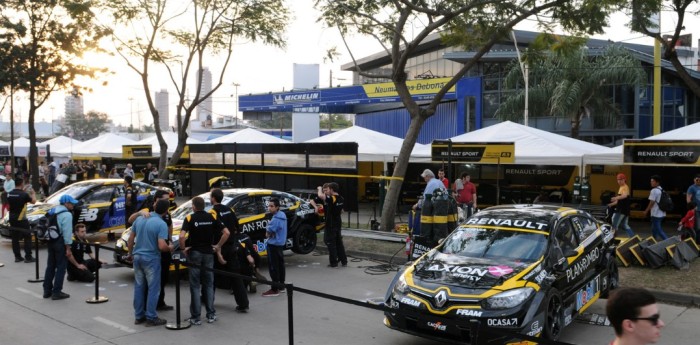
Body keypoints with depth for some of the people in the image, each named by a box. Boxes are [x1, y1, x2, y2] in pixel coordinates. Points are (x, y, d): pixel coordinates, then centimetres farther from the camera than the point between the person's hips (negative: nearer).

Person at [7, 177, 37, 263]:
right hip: (21, 219, -6)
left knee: (15, 238, 11)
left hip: (12, 219, 6)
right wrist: (33, 194, 16)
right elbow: (33, 201, -4)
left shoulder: (9, 194, 2)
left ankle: (17, 256, 15)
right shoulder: (24, 194, -16)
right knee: (27, 237, 2)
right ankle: (28, 257, 1)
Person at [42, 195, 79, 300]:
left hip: (51, 241, 9)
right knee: (61, 268, -2)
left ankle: (47, 290, 21)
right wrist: (68, 248, -15)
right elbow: (67, 232, -17)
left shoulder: (52, 212, 15)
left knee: (50, 266, 15)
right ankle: (56, 292, -1)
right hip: (60, 242, -8)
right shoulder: (67, 214, -13)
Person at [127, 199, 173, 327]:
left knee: (139, 287, 13)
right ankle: (151, 318, 6)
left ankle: (138, 316, 20)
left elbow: (131, 239, 9)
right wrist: (170, 248, -2)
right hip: (151, 259, -6)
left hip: (137, 257, 6)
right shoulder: (161, 224, -16)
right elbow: (162, 246, -23)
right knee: (153, 288, 3)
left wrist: (130, 253, 22)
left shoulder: (140, 219, 3)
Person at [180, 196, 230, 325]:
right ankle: (211, 314, 15)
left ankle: (196, 317, 5)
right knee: (209, 284, 12)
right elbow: (226, 233, -6)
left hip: (194, 253, -2)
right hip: (208, 253, 2)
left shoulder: (190, 218, -8)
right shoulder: (212, 217, 0)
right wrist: (218, 246, 3)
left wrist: (184, 248, -6)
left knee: (195, 286, 4)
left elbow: (182, 236, -21)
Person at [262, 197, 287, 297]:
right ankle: (281, 286, 25)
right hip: (280, 243, 10)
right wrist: (270, 232, -1)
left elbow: (268, 233, -18)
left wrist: (268, 233, 2)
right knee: (280, 265, 15)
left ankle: (275, 289, -4)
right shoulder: (282, 215, 7)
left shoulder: (275, 219, -23)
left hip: (273, 244, -10)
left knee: (273, 267, -6)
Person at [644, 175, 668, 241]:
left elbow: (652, 202, -16)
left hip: (656, 214, -9)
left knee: (658, 230, -5)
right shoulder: (662, 190, 12)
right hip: (661, 213, 9)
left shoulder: (654, 190, -15)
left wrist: (646, 211, -6)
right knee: (654, 229, 16)